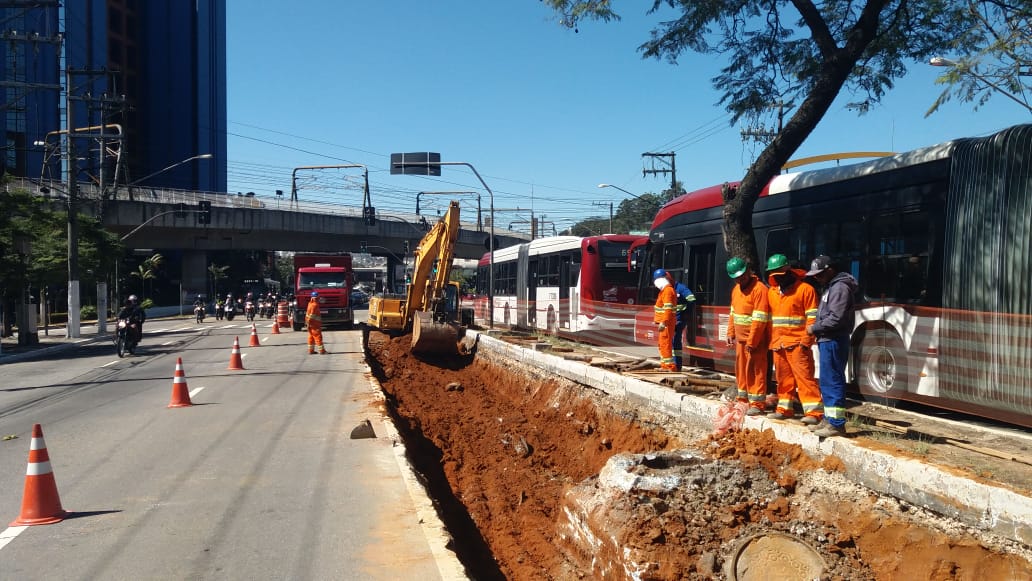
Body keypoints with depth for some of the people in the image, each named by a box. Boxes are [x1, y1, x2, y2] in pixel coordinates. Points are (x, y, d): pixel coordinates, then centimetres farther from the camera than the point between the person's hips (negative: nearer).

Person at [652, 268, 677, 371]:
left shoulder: (668, 290, -17)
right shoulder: (665, 290, 15)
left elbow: (668, 308, -25)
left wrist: (663, 322, -29)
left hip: (667, 322, -11)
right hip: (664, 321, 11)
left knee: (665, 343, -9)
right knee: (661, 343, 19)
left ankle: (670, 366, -7)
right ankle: (664, 365, 29)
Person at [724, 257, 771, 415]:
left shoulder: (759, 289, -16)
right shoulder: (736, 289, 12)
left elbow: (759, 319, -20)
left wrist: (751, 341, -21)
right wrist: (731, 333, 11)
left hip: (755, 339, -8)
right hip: (740, 338, 8)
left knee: (755, 371, -3)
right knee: (741, 370, 14)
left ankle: (757, 403, 2)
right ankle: (743, 399, 25)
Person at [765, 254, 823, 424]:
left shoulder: (805, 289, -6)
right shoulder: (772, 292, 15)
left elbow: (812, 318, -9)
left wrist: (806, 340, -15)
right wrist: (771, 341, 14)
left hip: (797, 344, -6)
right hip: (777, 345, 6)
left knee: (804, 377, -9)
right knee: (783, 378, 12)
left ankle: (814, 412, -9)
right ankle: (785, 408, 22)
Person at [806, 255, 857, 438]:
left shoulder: (840, 287, -13)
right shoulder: (830, 287, 19)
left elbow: (836, 318, -21)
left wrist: (814, 328, -12)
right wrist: (816, 329, 7)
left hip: (833, 342, -11)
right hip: (827, 341, 11)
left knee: (832, 381, -8)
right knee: (827, 381, 15)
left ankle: (836, 424, -5)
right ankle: (829, 419, 24)